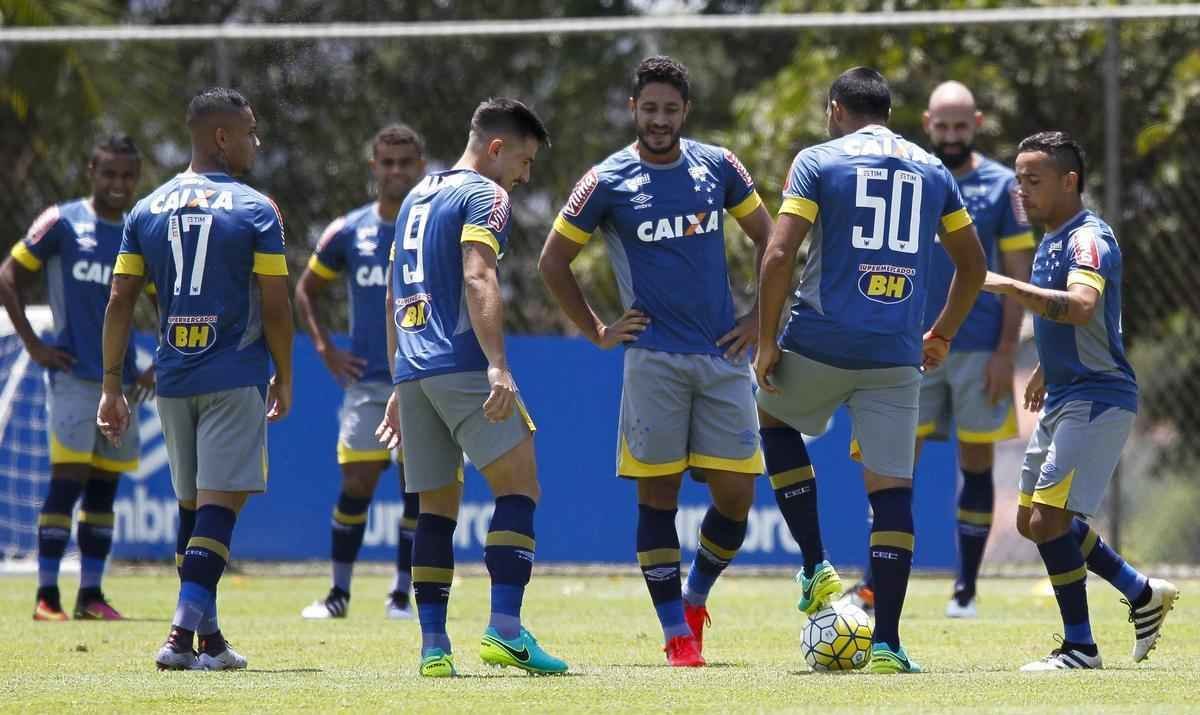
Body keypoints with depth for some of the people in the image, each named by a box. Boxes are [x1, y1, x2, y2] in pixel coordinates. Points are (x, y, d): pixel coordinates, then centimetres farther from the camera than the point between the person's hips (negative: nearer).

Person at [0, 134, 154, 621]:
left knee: (103, 490, 7)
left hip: (121, 380, 5)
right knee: (67, 482, -11)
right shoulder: (61, 224, -4)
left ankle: (91, 595, 12)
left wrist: (156, 369, 8)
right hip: (72, 376, -5)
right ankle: (46, 596, -9)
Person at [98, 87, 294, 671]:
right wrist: (283, 378, 6)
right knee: (221, 501, -8)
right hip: (235, 377, -5)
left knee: (191, 504, 15)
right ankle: (186, 630, -20)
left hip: (172, 377, 5)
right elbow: (275, 308, -7)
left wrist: (111, 386, 8)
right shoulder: (255, 210, -5)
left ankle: (201, 631, 16)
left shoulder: (147, 210, 7)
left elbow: (119, 301, 4)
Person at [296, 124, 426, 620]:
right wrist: (325, 349, 5)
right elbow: (306, 290, 17)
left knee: (419, 488, -1)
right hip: (367, 381, 0)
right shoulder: (348, 233, 4)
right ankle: (338, 593, 6)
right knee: (356, 485, -4)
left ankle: (402, 594, 8)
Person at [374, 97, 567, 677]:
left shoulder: (417, 197, 24)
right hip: (462, 364, -8)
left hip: (413, 369, 8)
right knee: (518, 484, -8)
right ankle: (504, 630, -22)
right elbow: (478, 280, -17)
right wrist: (498, 366, -25)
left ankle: (433, 646, 3)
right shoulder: (483, 196, -3)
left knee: (437, 506, 9)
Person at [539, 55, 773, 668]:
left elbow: (768, 239, 18)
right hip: (653, 358, -2)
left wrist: (759, 318, 10)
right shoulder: (607, 182, -1)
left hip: (723, 355, 2)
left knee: (735, 496, -2)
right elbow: (553, 262, 8)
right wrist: (597, 334, 5)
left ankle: (695, 599, 23)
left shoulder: (717, 167, 6)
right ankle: (677, 634, 3)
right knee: (657, 496, -4)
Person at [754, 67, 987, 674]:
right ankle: (886, 643, -6)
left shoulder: (818, 162, 1)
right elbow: (973, 265, 19)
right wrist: (942, 334, 30)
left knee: (771, 415, 27)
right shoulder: (932, 170, 14)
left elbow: (779, 254, -8)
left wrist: (766, 342, -2)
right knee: (891, 490, 2)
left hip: (821, 343, -2)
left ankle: (816, 568, 16)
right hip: (896, 357, 2)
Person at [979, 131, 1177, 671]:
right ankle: (1142, 594, 26)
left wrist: (1007, 286, -37)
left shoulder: (1089, 240, -17)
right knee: (1034, 521, 13)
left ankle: (1080, 647, -4)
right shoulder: (1051, 241, 13)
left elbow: (1080, 306, -37)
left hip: (1097, 399, -10)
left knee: (1049, 519, -14)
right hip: (1063, 399, 10)